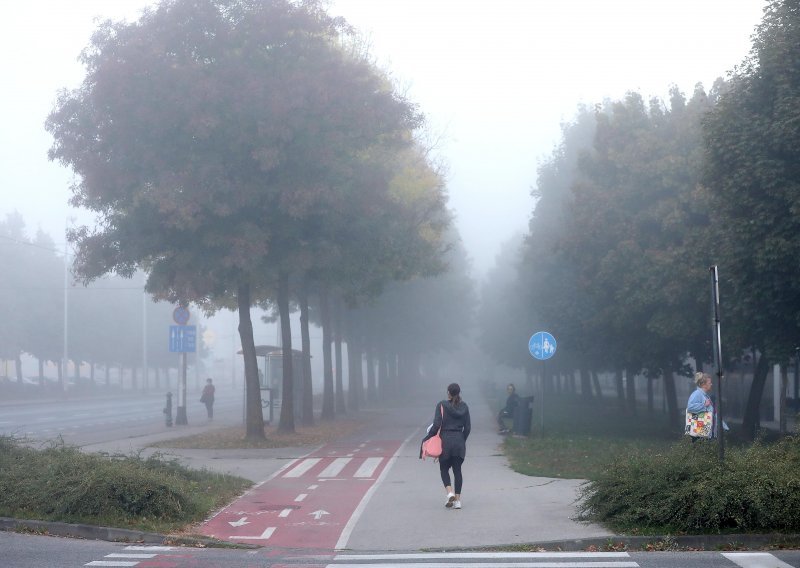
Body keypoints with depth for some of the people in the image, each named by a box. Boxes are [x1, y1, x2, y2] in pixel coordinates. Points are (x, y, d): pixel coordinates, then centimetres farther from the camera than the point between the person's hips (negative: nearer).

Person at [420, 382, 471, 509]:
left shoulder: (442, 405, -7)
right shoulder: (464, 406, 5)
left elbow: (437, 424, -12)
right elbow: (467, 427, 6)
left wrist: (428, 438, 0)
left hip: (445, 440, -3)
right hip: (459, 440, 3)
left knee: (444, 468, 11)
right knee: (457, 469, 8)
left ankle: (450, 492, -10)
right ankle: (457, 499, 5)